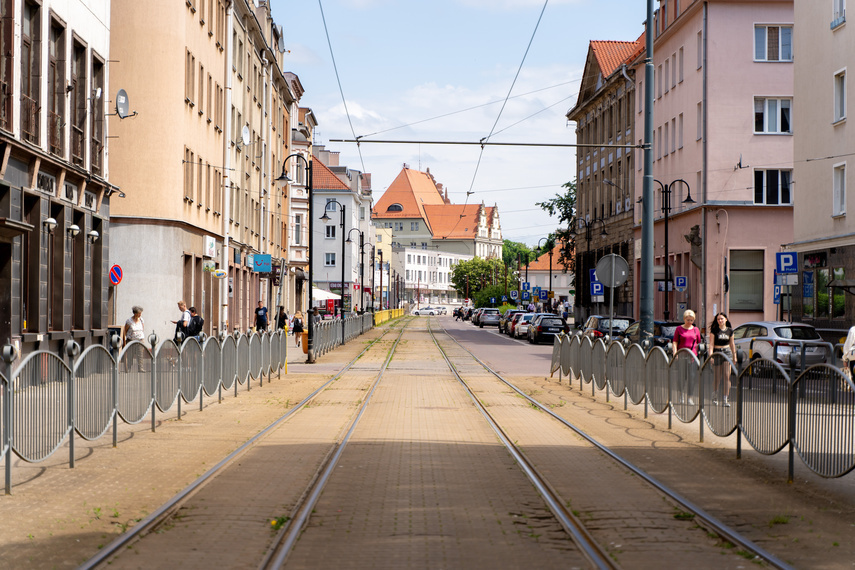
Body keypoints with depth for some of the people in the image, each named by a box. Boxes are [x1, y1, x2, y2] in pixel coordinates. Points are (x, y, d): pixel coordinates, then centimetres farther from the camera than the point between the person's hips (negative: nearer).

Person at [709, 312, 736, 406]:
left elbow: (732, 344, 16)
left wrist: (734, 356, 17)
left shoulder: (730, 330, 8)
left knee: (727, 376, -6)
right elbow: (711, 344, -5)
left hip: (727, 352, 2)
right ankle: (714, 395, 27)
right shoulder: (714, 330, -1)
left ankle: (725, 400, -5)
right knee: (717, 376, 1)